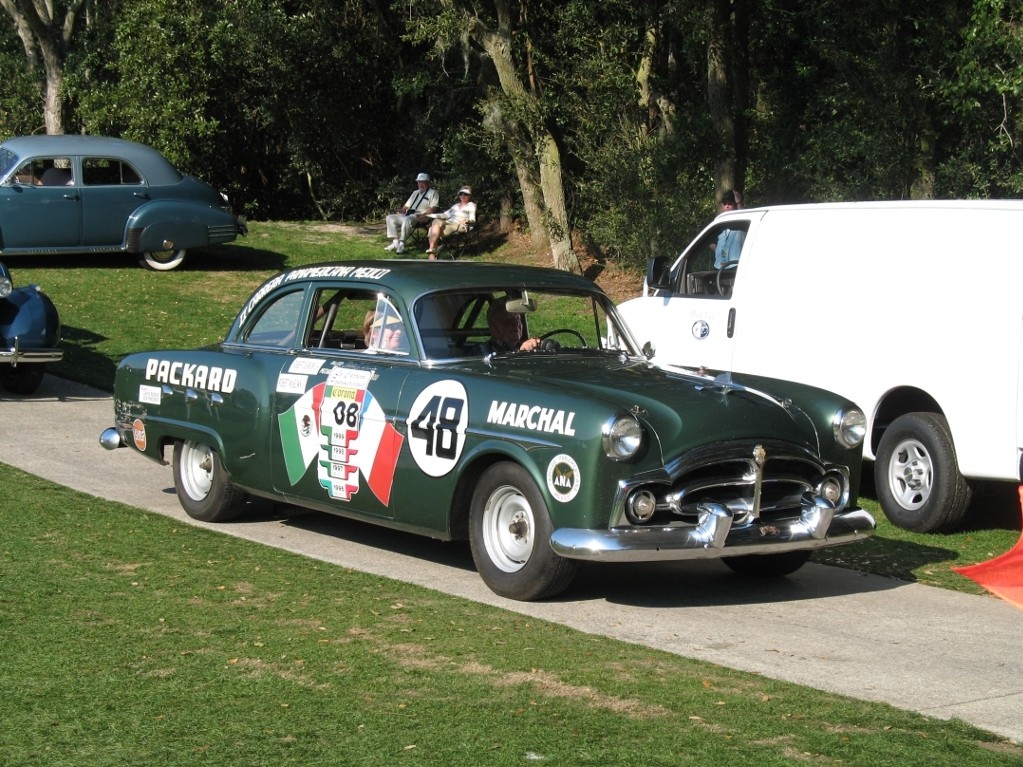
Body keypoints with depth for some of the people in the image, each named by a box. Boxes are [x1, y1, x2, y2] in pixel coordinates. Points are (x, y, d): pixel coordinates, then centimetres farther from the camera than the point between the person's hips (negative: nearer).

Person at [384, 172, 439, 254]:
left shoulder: (432, 193, 5)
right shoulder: (415, 193, 29)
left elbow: (434, 208, -8)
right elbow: (407, 206, 28)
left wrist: (424, 215, -23)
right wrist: (399, 213, 8)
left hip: (420, 217, -9)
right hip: (408, 215, 9)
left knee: (407, 219, -40)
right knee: (390, 217, -6)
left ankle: (401, 244, -40)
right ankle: (395, 242, -17)